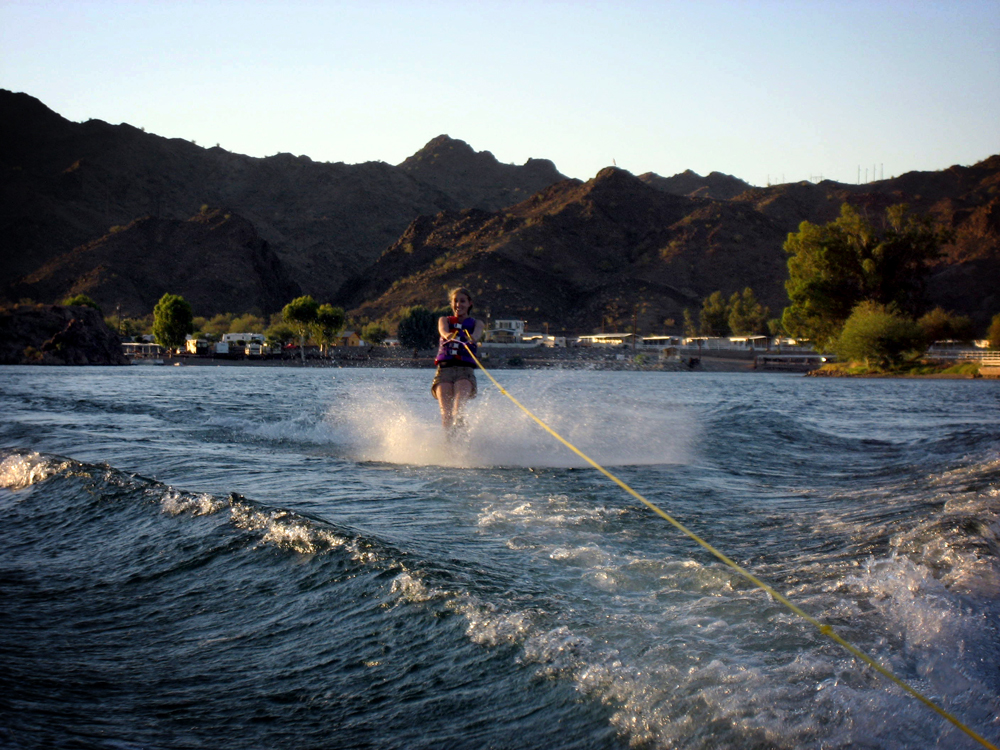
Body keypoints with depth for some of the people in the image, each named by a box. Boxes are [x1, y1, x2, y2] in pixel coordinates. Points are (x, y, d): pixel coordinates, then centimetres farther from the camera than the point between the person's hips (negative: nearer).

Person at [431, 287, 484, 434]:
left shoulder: (476, 323, 19)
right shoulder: (444, 320, 21)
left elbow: (477, 334, -6)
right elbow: (443, 329, -4)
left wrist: (473, 338, -33)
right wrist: (447, 335, -31)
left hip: (465, 368, -1)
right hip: (444, 368, 1)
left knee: (459, 404, -31)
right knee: (446, 411, -22)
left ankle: (457, 425, -50)